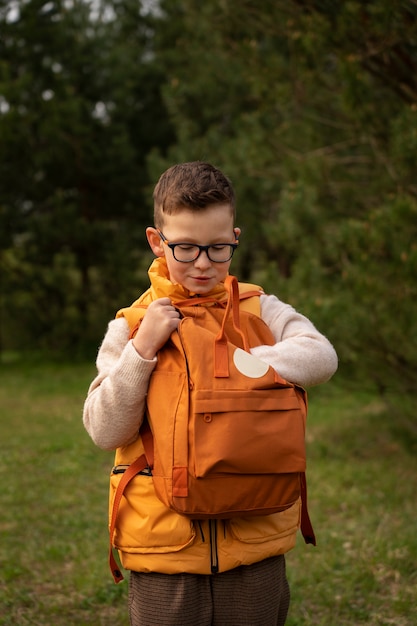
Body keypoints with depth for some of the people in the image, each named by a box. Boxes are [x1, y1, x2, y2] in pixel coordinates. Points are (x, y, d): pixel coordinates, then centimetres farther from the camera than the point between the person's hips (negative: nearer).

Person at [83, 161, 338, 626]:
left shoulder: (258, 311, 2)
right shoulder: (131, 326, -1)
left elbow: (321, 356, -15)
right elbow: (105, 432, -8)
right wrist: (143, 348, -17)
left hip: (255, 542, 1)